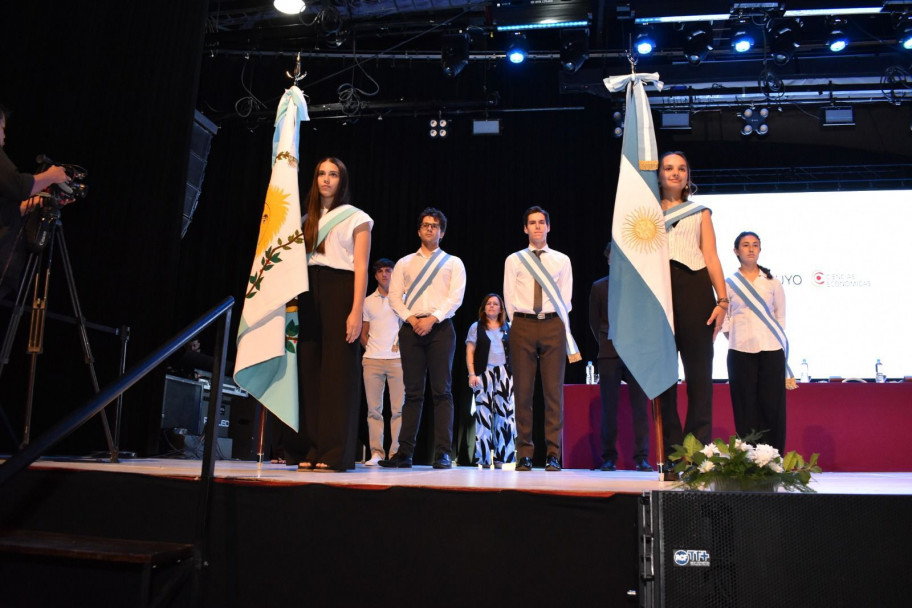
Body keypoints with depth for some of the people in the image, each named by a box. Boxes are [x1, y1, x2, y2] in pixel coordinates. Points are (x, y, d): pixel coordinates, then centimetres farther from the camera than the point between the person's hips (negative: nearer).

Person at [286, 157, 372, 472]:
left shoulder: (356, 218, 5)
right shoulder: (308, 219, 19)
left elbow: (361, 268, -4)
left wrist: (357, 311, -15)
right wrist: (294, 305, 5)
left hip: (340, 292, -5)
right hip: (309, 294, 5)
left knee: (338, 371, -7)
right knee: (310, 370, 1)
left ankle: (335, 453, -5)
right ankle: (310, 450, 5)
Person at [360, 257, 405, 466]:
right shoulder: (368, 301, 14)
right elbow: (363, 333, 19)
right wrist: (369, 348, 5)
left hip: (397, 359, -2)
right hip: (372, 360, 2)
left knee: (398, 408, -4)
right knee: (374, 408, 1)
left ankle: (396, 452, 0)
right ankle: (376, 452, 5)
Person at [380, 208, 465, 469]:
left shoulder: (453, 263, 12)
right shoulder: (404, 263, 19)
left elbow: (456, 297, -1)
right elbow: (394, 296, 9)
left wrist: (432, 319, -13)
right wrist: (411, 319, -7)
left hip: (440, 328, -2)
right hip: (411, 328, 2)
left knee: (442, 391, -6)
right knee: (412, 392, 1)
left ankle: (443, 453, -6)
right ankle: (405, 453, 3)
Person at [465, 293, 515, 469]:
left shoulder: (508, 328, 15)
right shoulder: (476, 327, 11)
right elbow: (470, 352, 5)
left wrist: (516, 374, 4)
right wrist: (472, 374, -5)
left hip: (504, 373, 1)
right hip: (484, 373, -1)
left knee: (504, 412, -5)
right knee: (483, 413, -4)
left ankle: (501, 456, 1)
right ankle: (484, 457, 0)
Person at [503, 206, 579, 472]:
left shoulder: (562, 260, 12)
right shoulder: (514, 260, 10)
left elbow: (565, 299, 9)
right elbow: (509, 297, 7)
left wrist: (556, 326, 3)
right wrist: (522, 327, 2)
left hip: (553, 325, 0)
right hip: (522, 324, 0)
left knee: (554, 390, -1)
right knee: (523, 391, -1)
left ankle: (553, 454, 4)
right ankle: (524, 454, 5)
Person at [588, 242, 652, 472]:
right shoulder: (598, 287, 10)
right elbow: (594, 321, 13)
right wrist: (607, 343, 7)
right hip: (609, 355, 0)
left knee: (640, 407, -2)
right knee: (609, 408, 1)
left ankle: (641, 458, 4)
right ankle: (609, 458, 8)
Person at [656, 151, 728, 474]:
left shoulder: (700, 212, 18)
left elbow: (712, 258, 8)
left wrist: (722, 300, -5)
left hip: (694, 290, 0)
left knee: (699, 371, -4)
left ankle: (700, 448, -1)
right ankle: (672, 451, 3)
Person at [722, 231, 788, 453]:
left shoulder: (772, 282, 10)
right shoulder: (729, 283, 7)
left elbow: (781, 316, 13)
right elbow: (724, 318, 7)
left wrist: (778, 342, 3)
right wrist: (735, 339, -4)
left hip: (771, 351, 1)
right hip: (740, 352, -1)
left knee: (772, 403, -2)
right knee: (746, 404, -1)